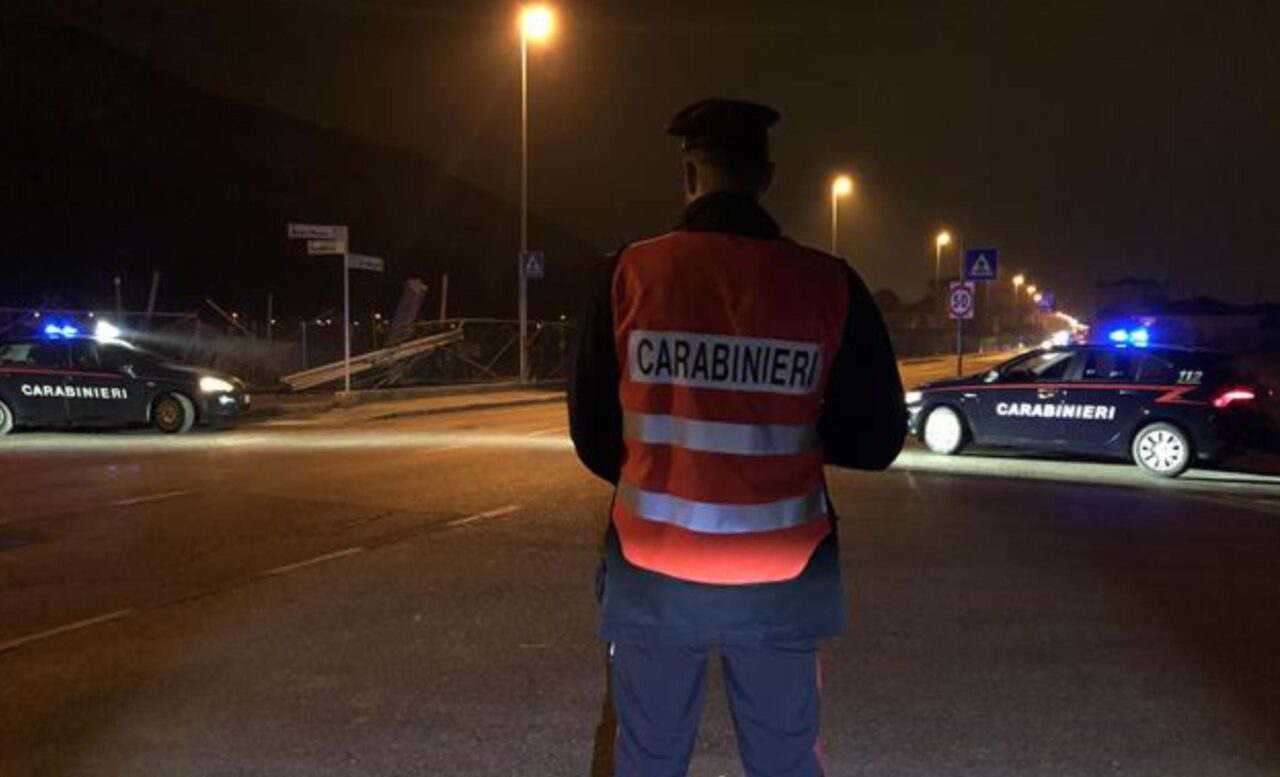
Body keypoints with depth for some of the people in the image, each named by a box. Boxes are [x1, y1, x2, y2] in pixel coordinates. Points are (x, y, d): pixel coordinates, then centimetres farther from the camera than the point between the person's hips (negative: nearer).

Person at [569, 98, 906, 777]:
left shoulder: (631, 274, -6)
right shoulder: (829, 284, -6)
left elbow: (592, 432, 1)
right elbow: (876, 440, 0)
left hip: (653, 574, 0)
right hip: (780, 581, 0)